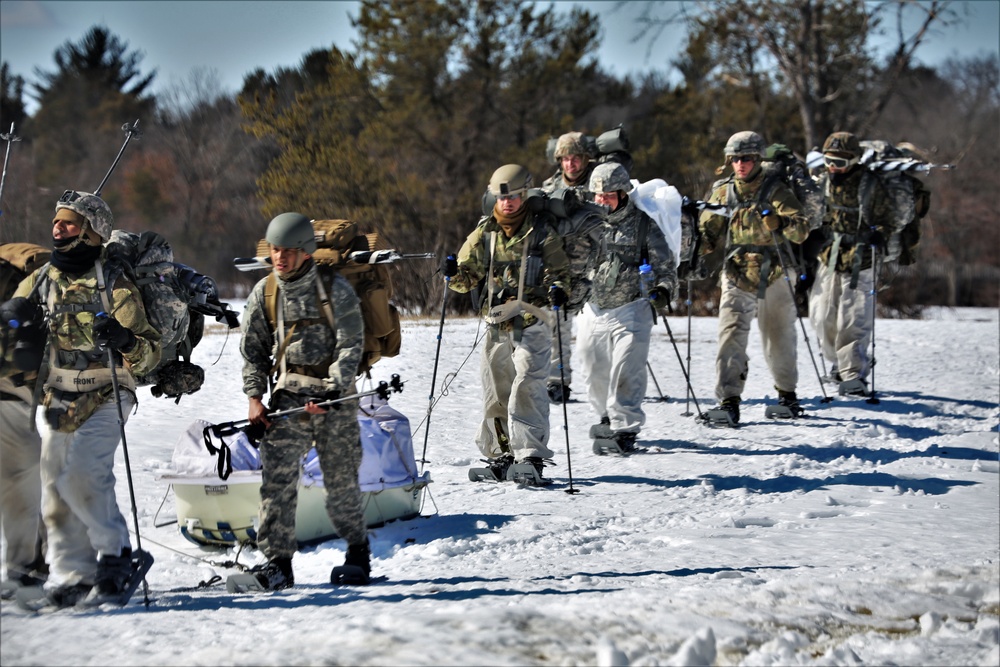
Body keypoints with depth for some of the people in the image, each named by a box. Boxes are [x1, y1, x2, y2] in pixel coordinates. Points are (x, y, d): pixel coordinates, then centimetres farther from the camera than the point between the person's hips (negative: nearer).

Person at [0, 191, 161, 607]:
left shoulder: (114, 287, -8)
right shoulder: (38, 283, 5)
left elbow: (150, 355, -8)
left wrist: (125, 340, -30)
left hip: (105, 400, -5)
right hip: (59, 403, 6)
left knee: (83, 475, -23)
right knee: (56, 493, 4)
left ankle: (115, 554, -6)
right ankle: (71, 576, 14)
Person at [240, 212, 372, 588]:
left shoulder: (335, 290, -4)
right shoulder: (263, 293, 6)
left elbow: (351, 345, -7)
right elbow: (254, 350, 13)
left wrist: (332, 389, -18)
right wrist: (254, 396, 2)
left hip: (334, 395, -2)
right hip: (288, 394, 3)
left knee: (340, 480, 2)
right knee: (276, 476, -10)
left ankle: (358, 551, 22)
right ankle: (277, 562, -7)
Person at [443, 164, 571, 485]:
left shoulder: (541, 233, 1)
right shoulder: (484, 233, 10)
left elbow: (560, 271, 2)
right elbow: (467, 278, 9)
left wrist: (559, 289, -20)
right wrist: (455, 273, -13)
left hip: (531, 324, -4)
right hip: (496, 324, 4)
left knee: (527, 387, -15)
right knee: (495, 392, 9)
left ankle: (530, 458, -18)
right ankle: (501, 456, 22)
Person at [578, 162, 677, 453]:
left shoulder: (644, 224, -3)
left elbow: (665, 265, 1)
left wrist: (664, 289, -16)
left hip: (631, 310, -4)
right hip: (594, 309, 4)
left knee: (625, 373, -12)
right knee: (596, 372, 11)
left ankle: (624, 428, -7)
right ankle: (608, 417, 32)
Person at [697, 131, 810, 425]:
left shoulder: (775, 191, -5)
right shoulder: (722, 192, 4)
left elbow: (802, 231, -15)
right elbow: (707, 233, 8)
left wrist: (779, 222, -34)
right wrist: (696, 244, -14)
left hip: (774, 277, -1)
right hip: (737, 277, 1)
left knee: (779, 340, 12)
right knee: (731, 337, -15)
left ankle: (787, 395, 33)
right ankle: (729, 403, -19)